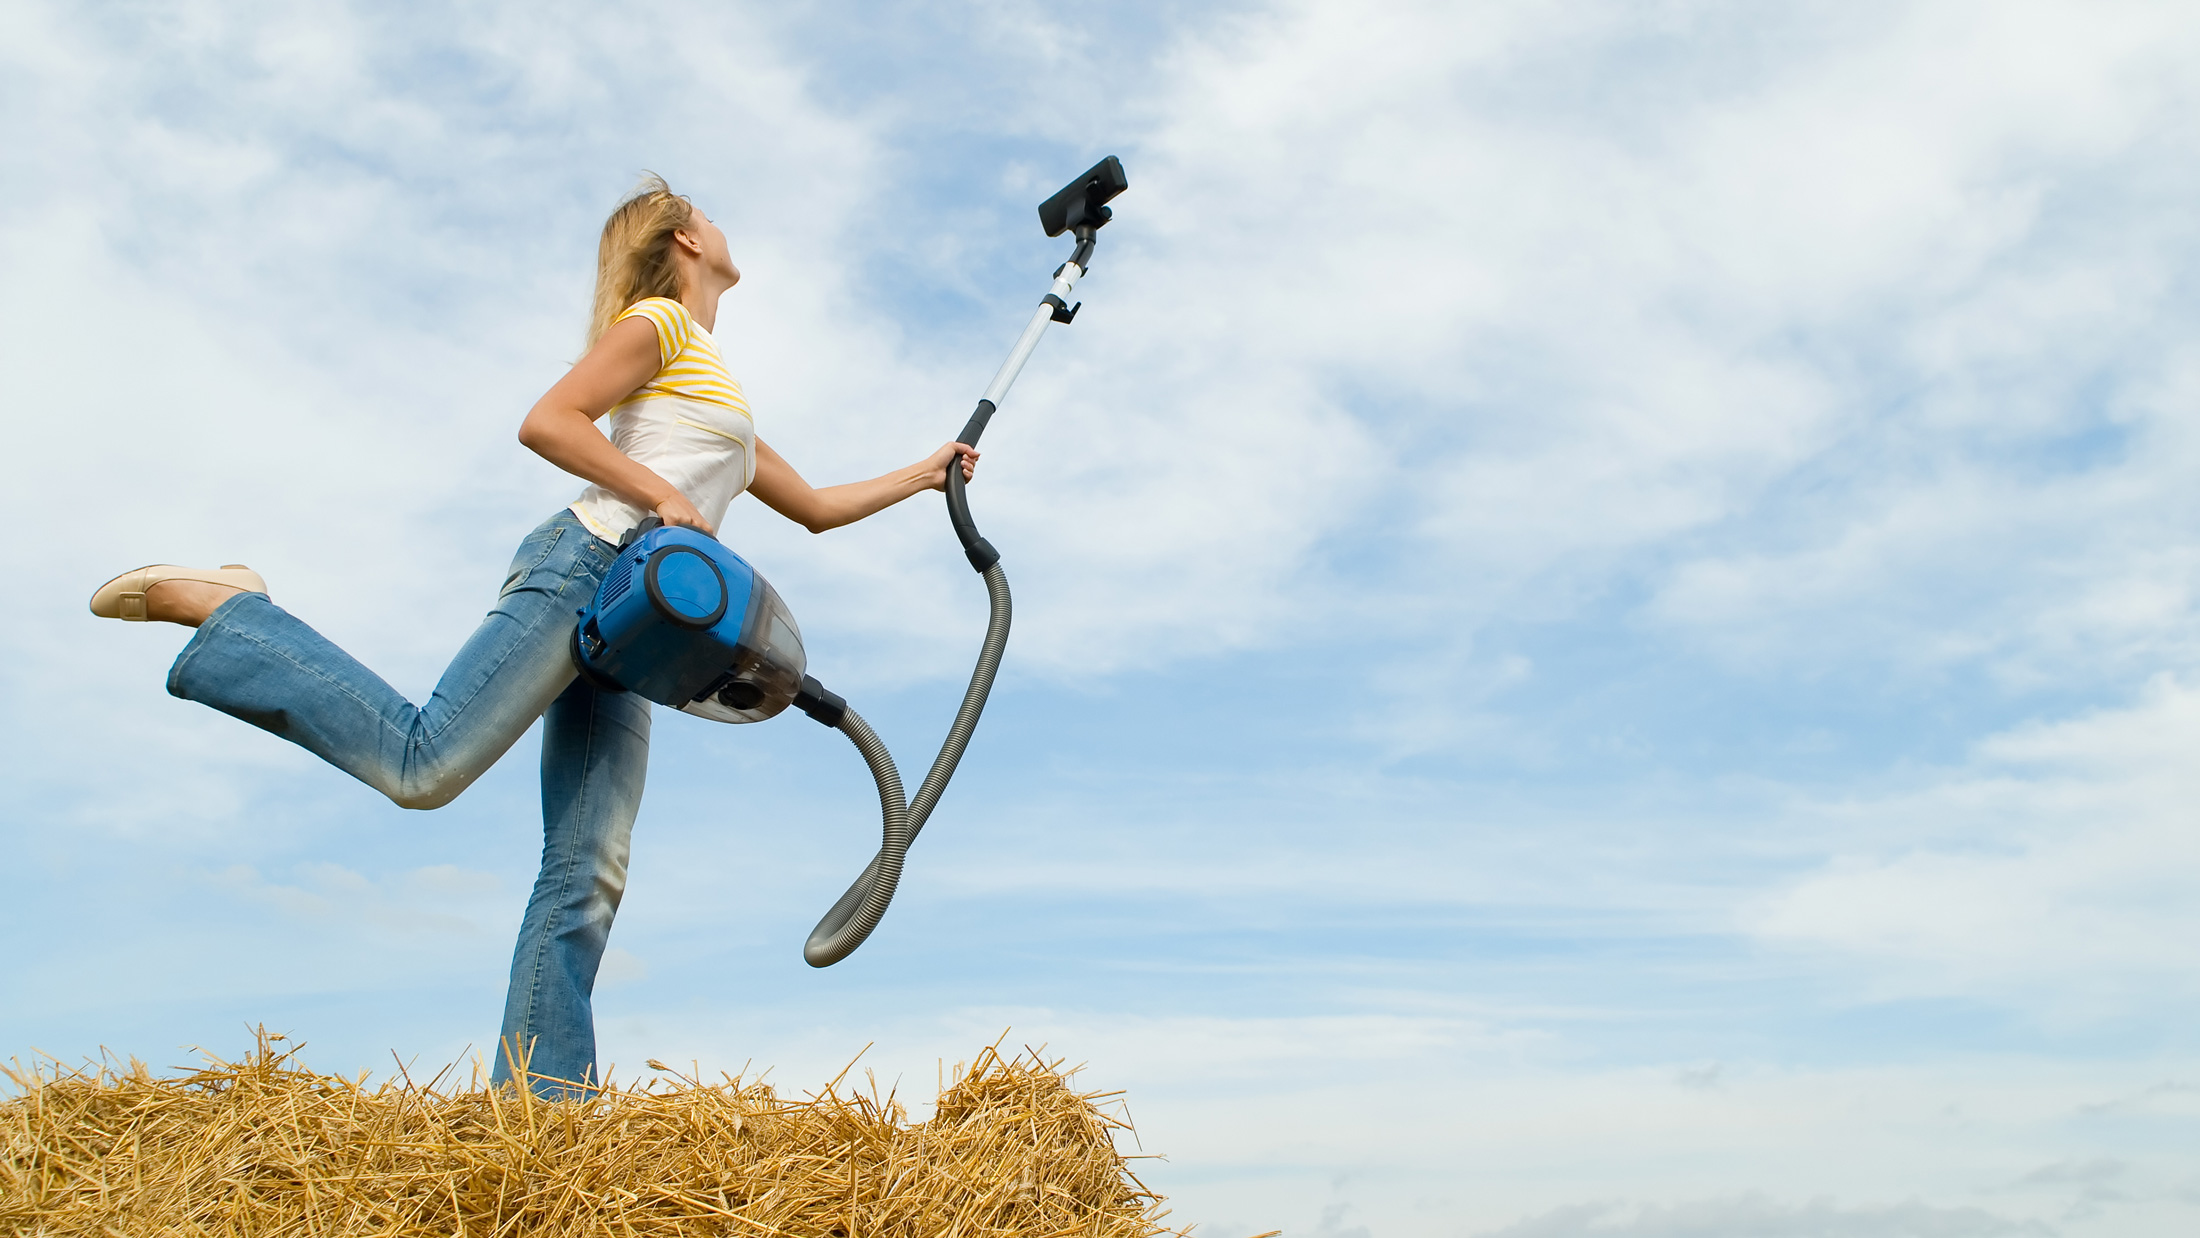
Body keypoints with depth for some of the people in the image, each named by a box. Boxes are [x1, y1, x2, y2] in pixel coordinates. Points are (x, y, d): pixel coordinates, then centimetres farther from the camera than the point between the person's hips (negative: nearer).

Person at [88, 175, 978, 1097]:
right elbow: (545, 422, -8)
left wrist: (922, 475, 38)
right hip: (582, 569, -8)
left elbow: (815, 508, 37)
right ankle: (219, 608, -4)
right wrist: (663, 496, -13)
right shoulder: (658, 322, 7)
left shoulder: (717, 390, 33)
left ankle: (542, 1099, -5)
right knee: (423, 764, -21)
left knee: (588, 871, -2)